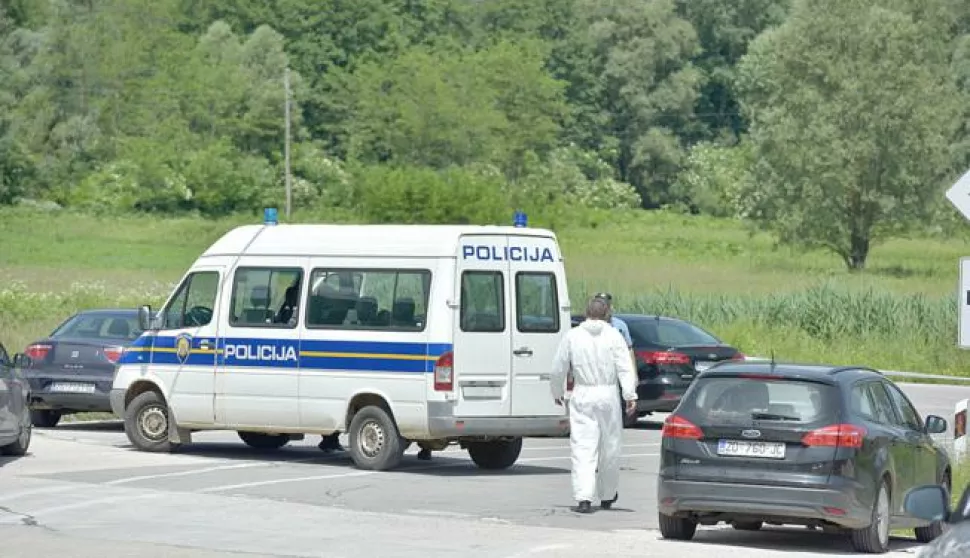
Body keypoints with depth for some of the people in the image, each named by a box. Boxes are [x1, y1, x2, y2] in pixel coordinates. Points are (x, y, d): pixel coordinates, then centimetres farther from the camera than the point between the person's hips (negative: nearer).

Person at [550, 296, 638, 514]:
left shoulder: (572, 336, 2)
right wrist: (630, 395, -10)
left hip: (581, 397, 0)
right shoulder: (613, 335, -1)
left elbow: (558, 369, 7)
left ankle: (584, 498, -17)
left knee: (583, 449, -4)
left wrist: (558, 392, 22)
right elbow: (625, 368, -8)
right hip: (608, 395, 0)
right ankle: (607, 496, 28)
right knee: (610, 448, 14)